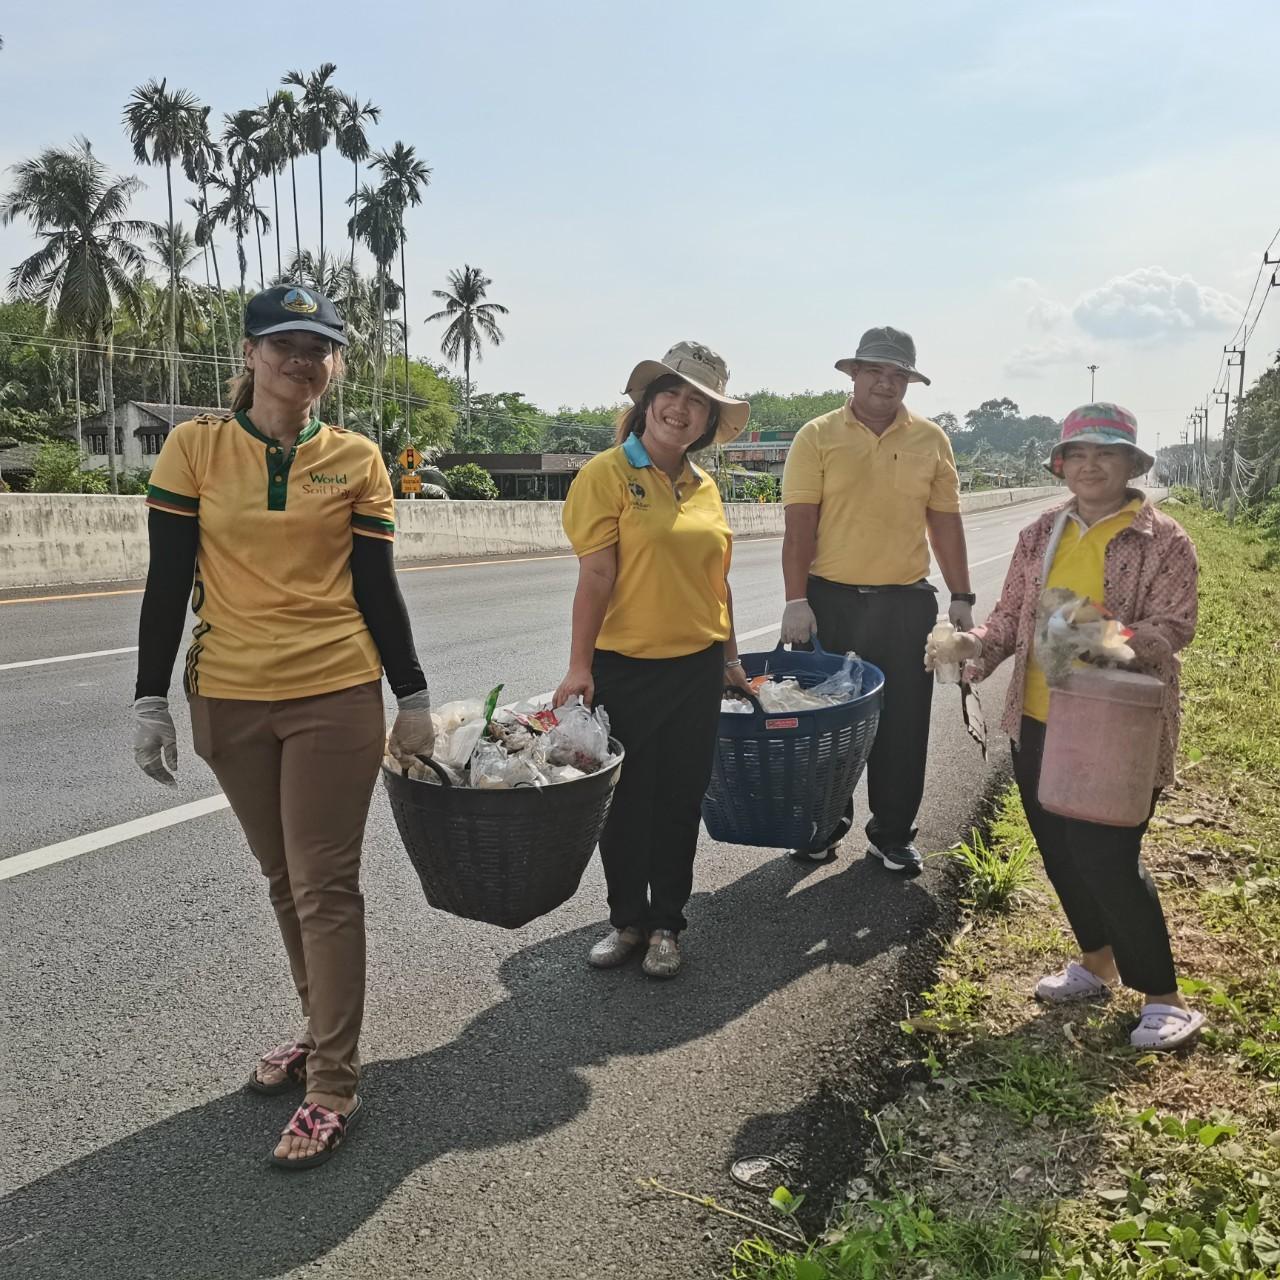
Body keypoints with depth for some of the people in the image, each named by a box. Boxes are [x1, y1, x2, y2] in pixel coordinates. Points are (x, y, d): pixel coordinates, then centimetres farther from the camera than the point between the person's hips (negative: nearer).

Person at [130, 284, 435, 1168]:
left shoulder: (357, 461, 0)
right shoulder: (195, 447, 1)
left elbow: (376, 588, 3)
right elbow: (168, 582, 1)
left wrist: (414, 698, 2)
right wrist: (152, 699, 0)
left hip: (336, 697, -2)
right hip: (228, 699, 2)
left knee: (326, 886, 0)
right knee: (284, 881, 16)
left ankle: (334, 1086, 11)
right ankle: (322, 1031, 35)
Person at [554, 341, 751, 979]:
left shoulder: (704, 486, 9)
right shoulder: (608, 473, -7)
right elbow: (595, 577, -13)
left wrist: (730, 659, 19)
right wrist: (579, 667, -16)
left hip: (697, 666, 5)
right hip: (625, 666, -4)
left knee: (681, 799, 11)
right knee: (627, 798, 9)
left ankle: (666, 925, 27)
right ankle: (627, 919, 28)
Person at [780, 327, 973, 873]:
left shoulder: (931, 439, 5)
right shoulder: (817, 436, -2)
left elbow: (945, 522, 8)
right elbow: (800, 525, -7)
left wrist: (961, 597, 5)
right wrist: (796, 600, -13)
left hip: (907, 602, 2)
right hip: (830, 598, -1)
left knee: (903, 723, 8)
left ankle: (893, 833, 23)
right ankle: (825, 822, 27)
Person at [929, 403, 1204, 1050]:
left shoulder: (1163, 540, -6)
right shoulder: (1041, 534, 7)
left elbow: (1173, 626, -12)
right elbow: (1012, 614, 8)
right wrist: (974, 644, -12)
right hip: (1038, 722, 6)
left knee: (1106, 858, -5)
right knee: (1060, 850, 15)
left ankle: (1164, 997, 15)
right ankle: (1098, 963, 38)